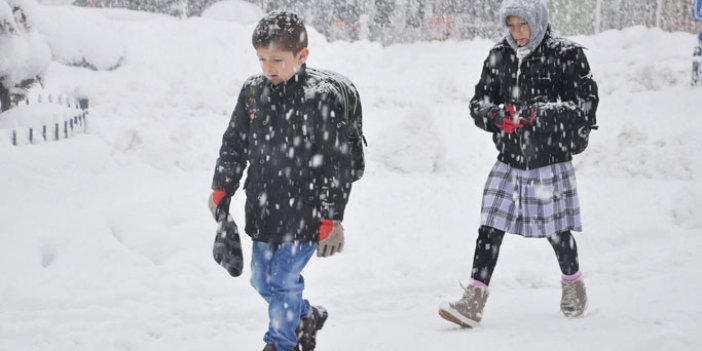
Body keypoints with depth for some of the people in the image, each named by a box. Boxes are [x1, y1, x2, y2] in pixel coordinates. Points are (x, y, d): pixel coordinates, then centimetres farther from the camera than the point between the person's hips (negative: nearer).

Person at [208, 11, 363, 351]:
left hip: (303, 212, -7)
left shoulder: (322, 97, -17)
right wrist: (221, 189, 6)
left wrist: (331, 218, -15)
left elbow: (338, 163, -15)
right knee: (261, 279, 18)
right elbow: (233, 144, 13)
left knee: (283, 281, -3)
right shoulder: (253, 91, 1)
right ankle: (306, 316, 43)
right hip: (262, 208, 7)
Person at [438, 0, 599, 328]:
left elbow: (586, 106, -12)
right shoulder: (498, 57, 5)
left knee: (557, 231, 8)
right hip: (509, 161, 3)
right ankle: (474, 300, -2)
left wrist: (539, 113, -23)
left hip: (551, 162, -3)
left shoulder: (566, 55, -7)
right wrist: (497, 115, -16)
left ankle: (573, 283, 36)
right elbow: (478, 103, 8)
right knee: (490, 228, -4)